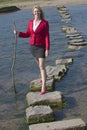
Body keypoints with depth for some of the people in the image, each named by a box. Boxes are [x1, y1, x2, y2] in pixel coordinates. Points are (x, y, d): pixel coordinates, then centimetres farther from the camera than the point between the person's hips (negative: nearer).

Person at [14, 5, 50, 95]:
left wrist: (47, 49, -17)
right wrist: (18, 33, -10)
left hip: (41, 47, -6)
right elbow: (28, 34, 6)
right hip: (33, 46, 6)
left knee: (42, 66, -11)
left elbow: (47, 36, -14)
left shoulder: (45, 23, -15)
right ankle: (44, 75, 53)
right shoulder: (30, 22, 0)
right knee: (39, 63, 24)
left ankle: (43, 87, -7)